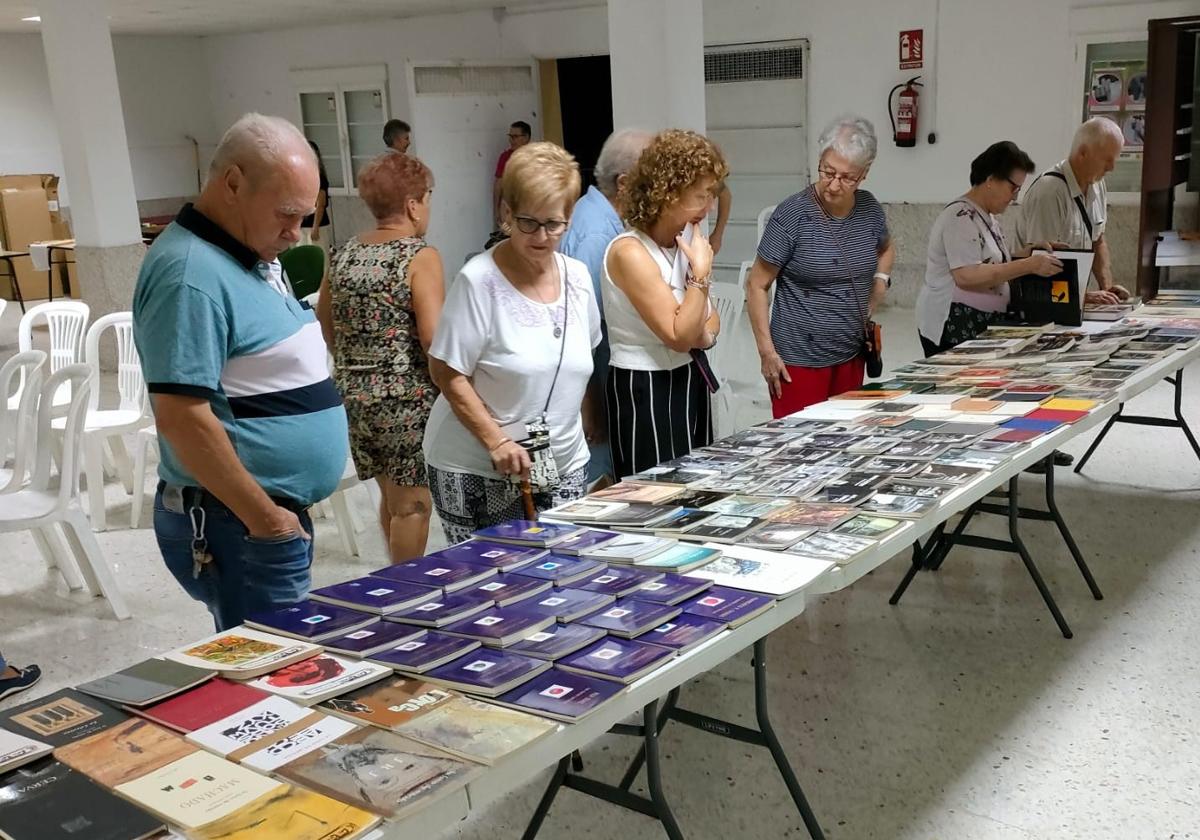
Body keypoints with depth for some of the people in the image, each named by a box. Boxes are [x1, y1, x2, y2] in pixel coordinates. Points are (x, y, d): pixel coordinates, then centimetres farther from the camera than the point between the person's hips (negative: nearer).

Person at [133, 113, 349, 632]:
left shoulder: (252, 256, 12)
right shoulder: (192, 274, -20)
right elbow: (182, 417, -25)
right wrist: (265, 519, -19)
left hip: (278, 512, 10)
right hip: (238, 525, -10)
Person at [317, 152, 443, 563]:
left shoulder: (344, 255, 7)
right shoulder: (420, 256, -13)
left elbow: (324, 322, 16)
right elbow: (434, 337, -20)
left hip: (354, 393, 7)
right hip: (407, 397, -7)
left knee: (390, 495, 21)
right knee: (412, 503, 5)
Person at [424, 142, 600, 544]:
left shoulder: (577, 277, 5)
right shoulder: (479, 281, -13)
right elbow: (448, 373, -13)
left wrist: (580, 428, 12)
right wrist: (496, 441, -19)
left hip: (564, 466, 5)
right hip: (478, 471, -5)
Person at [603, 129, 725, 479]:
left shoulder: (684, 241, 5)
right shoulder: (630, 253, -19)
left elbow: (710, 316, 16)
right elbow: (679, 336, -21)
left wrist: (707, 334, -6)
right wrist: (701, 272, -19)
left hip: (689, 380, 8)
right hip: (645, 390, -8)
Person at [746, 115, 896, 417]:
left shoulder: (869, 208, 2)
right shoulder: (792, 216, -14)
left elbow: (886, 248, 26)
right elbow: (756, 286, -9)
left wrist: (880, 280, 7)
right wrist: (767, 352, -13)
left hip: (851, 355, 5)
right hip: (800, 359, -5)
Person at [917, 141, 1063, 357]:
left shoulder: (987, 217, 14)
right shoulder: (961, 217, -14)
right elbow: (966, 277, -24)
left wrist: (1022, 255, 4)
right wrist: (1028, 265, -22)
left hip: (983, 327, 9)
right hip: (953, 329, -9)